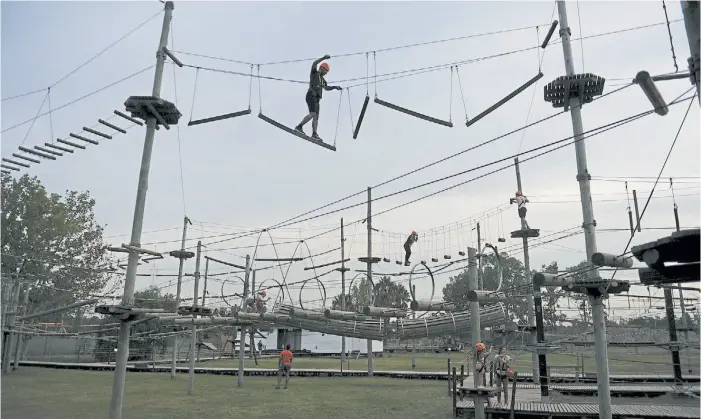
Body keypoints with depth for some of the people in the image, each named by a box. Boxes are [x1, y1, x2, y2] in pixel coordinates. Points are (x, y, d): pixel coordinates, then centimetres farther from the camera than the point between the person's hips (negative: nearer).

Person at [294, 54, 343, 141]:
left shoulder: (322, 79, 27)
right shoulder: (314, 73, 6)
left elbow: (326, 88, 38)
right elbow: (314, 64, -13)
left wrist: (335, 87, 26)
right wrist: (323, 58, -19)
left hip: (316, 99, 9)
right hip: (311, 95, -9)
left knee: (316, 116, -2)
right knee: (312, 114, -23)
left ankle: (314, 134, -9)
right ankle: (299, 127, -23)